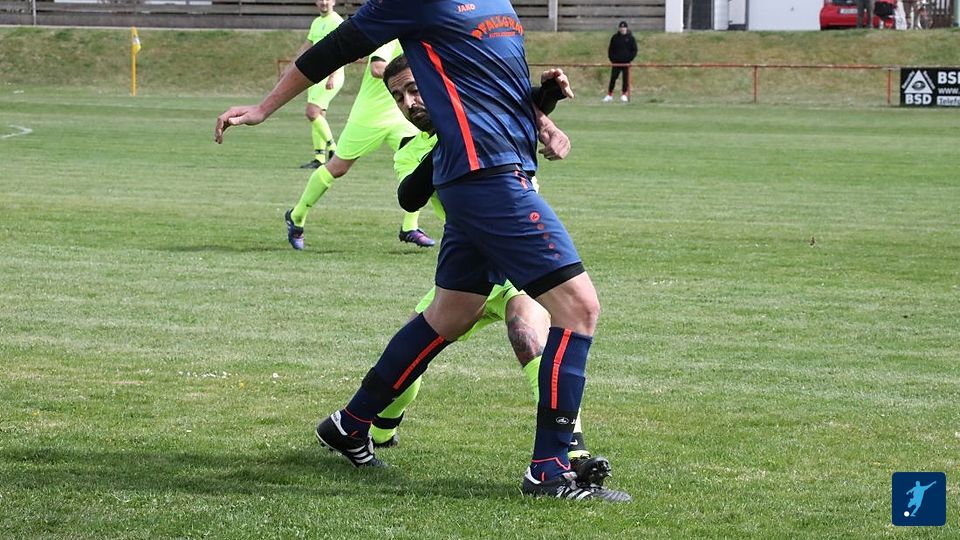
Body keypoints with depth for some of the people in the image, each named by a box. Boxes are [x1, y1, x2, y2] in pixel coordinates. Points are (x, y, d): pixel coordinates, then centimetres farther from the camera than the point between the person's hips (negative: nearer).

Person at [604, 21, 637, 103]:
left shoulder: (630, 38, 3)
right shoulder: (615, 38, 7)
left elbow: (634, 50, 4)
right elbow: (610, 49, 10)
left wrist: (630, 59, -8)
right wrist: (612, 59, -2)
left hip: (626, 62, -1)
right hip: (616, 62, 1)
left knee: (625, 79, 0)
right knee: (613, 78, 0)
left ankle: (624, 95, 9)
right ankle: (609, 95, 4)